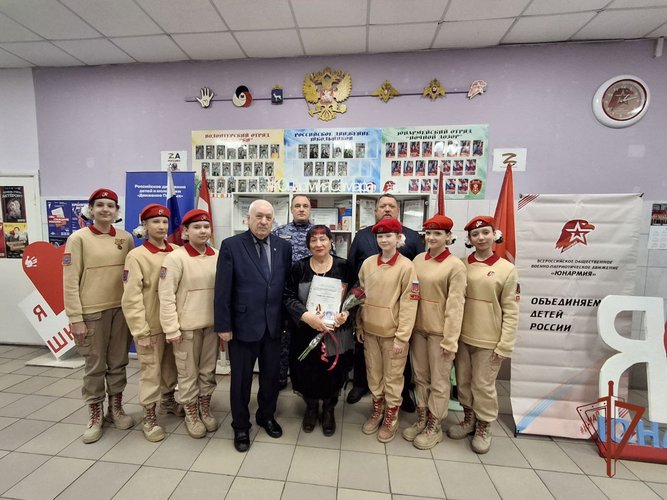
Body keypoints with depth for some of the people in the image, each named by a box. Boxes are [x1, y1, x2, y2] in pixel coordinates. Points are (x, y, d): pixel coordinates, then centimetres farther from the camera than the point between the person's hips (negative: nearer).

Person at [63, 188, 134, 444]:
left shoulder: (126, 238, 4)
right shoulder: (78, 238, -5)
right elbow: (70, 282, -7)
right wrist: (75, 318, -10)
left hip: (122, 309, 3)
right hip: (92, 311, -3)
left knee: (118, 362, 13)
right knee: (95, 366, 8)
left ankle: (116, 409, 31)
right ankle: (95, 416, 27)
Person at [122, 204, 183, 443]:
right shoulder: (136, 256, -11)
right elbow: (131, 298, -13)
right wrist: (140, 330, -14)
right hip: (151, 325, -4)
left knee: (171, 365, 19)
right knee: (151, 371, 7)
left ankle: (168, 400, 42)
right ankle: (149, 416, 26)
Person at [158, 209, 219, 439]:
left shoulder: (217, 256, 0)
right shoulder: (175, 258, -11)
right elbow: (166, 296, -11)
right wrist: (171, 329, -12)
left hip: (212, 324, 4)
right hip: (186, 326, -3)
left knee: (208, 370, 17)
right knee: (188, 373, 12)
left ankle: (205, 409, 37)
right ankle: (191, 415, 33)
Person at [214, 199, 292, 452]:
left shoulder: (284, 247, 1)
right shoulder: (231, 246, -8)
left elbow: (287, 285, 5)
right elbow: (222, 290, -8)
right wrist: (223, 326, -8)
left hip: (273, 324, 3)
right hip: (243, 324, -3)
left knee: (272, 375, 18)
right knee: (241, 378, 14)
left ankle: (266, 416, 44)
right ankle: (241, 426, 37)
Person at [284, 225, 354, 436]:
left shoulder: (343, 267, -4)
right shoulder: (299, 267, -3)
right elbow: (289, 297, -5)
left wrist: (346, 313, -19)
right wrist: (306, 316, -21)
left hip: (336, 334, 0)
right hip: (305, 333, 1)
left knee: (332, 374, 12)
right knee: (307, 374, 13)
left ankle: (329, 410, 43)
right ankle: (311, 407, 44)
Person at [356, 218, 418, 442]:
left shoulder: (406, 266, -11)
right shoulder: (368, 263, 1)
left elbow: (409, 304, -12)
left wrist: (402, 337, -12)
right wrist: (359, 325, 7)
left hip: (393, 333, -4)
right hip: (370, 330, 4)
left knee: (393, 377, 12)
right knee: (373, 374, 18)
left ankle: (391, 417, 33)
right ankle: (377, 410, 40)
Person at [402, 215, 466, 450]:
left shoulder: (455, 265, -11)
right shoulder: (418, 259, 4)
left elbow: (455, 305, -13)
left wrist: (450, 339, -14)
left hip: (439, 331, -5)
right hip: (417, 328, 5)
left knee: (439, 382, 11)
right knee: (420, 377, 18)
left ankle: (435, 427, 30)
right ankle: (422, 420, 36)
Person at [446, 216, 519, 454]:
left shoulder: (507, 269, -7)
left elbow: (511, 311, -6)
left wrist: (505, 344, -9)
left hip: (488, 340, -3)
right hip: (461, 336, 3)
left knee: (483, 385, 10)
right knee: (463, 382, 17)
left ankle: (483, 428, 33)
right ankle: (469, 420, 39)